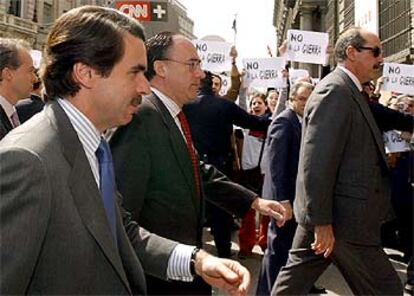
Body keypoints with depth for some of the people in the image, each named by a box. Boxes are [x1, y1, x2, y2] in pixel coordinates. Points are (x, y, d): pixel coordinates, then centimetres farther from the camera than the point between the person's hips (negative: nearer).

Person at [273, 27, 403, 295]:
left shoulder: (349, 91, 15)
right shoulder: (335, 91, -16)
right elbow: (317, 161, -23)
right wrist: (322, 222, -23)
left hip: (322, 214, 9)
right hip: (344, 220, -9)